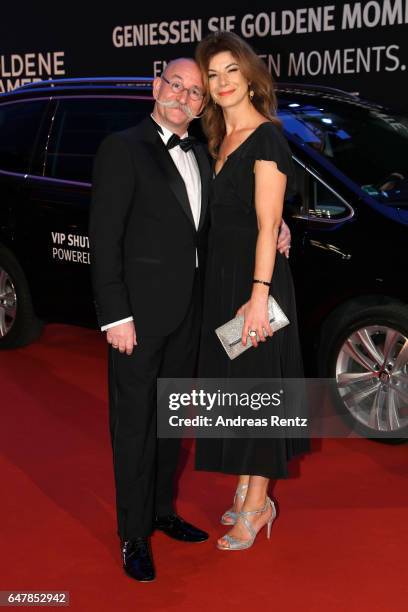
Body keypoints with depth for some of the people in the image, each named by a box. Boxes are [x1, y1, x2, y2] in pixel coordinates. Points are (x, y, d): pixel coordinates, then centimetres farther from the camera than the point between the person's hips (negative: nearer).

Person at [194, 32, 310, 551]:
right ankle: (247, 495, 27)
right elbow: (226, 214, 13)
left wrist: (258, 295, -23)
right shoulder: (220, 140, 14)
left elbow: (268, 224, -17)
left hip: (255, 280, -8)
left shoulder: (267, 138, -11)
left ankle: (254, 507, 12)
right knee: (230, 386, 14)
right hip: (221, 279, 8)